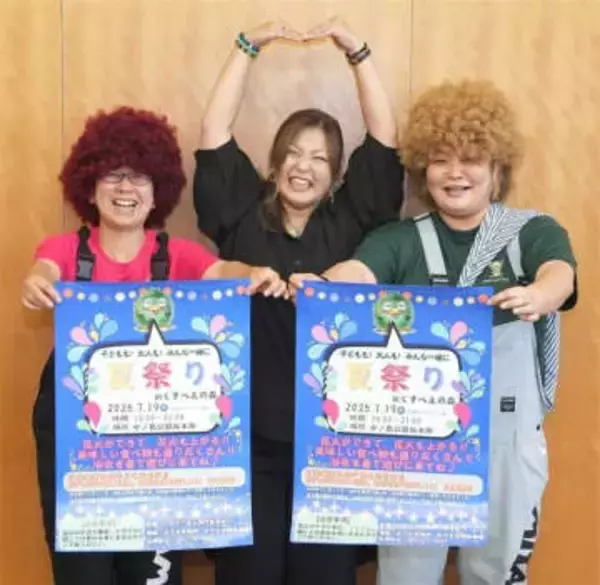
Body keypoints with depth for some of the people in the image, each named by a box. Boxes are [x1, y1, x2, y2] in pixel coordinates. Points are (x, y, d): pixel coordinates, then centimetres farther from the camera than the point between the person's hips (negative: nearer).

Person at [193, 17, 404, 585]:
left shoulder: (349, 222, 4)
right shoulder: (242, 215, 3)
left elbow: (385, 141, -1)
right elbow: (214, 133, -2)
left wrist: (356, 51, -4)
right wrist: (249, 46, -3)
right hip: (250, 432, 0)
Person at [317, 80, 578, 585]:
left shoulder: (535, 231, -1)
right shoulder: (401, 241, 0)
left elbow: (560, 276, -21)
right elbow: (355, 272, -18)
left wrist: (536, 296, -46)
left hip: (505, 440, 0)